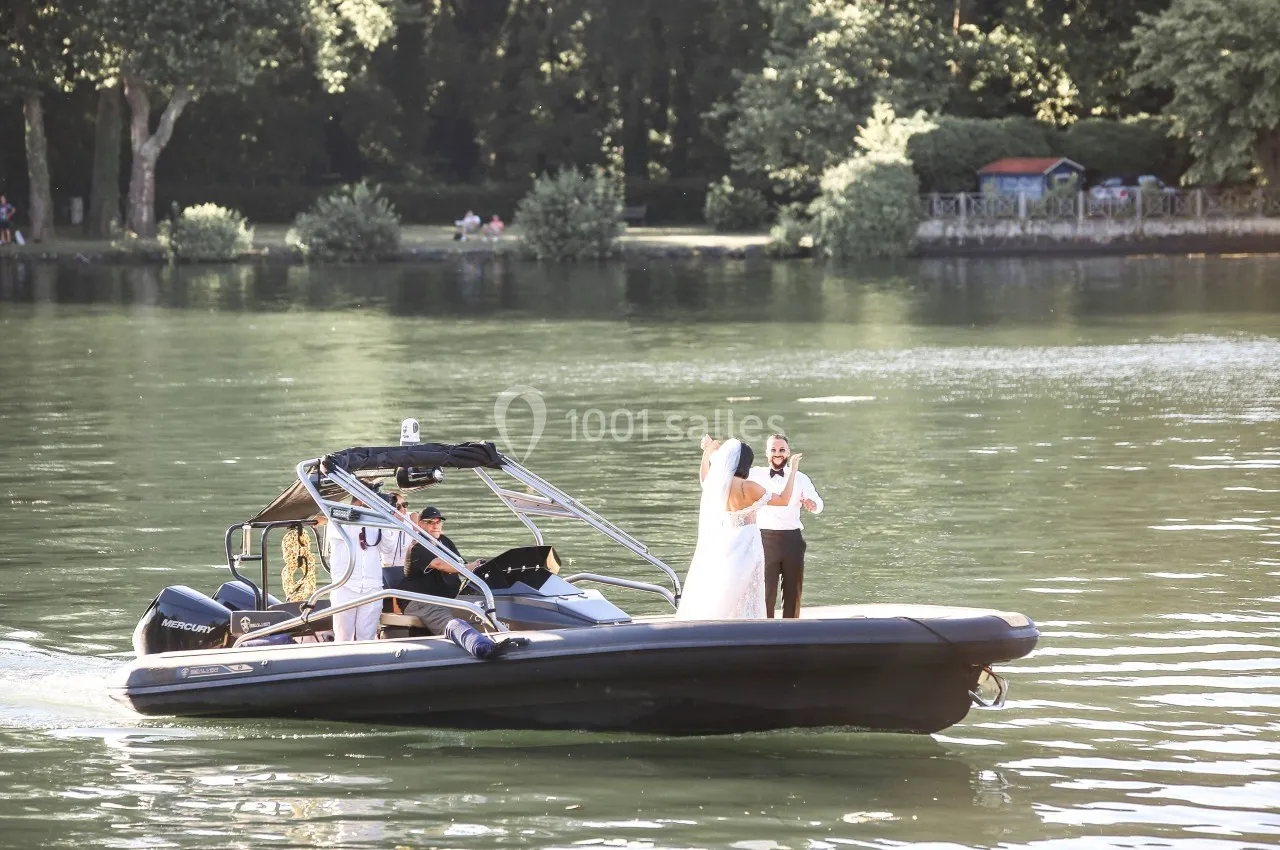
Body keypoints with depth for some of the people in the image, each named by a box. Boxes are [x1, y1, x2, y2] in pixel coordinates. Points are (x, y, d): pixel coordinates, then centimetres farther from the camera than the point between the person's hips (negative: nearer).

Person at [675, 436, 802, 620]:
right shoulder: (747, 487, -17)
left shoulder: (713, 482, -1)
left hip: (716, 547, 6)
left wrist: (707, 451, 43)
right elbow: (783, 500, -10)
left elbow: (704, 472, 26)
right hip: (743, 547, -6)